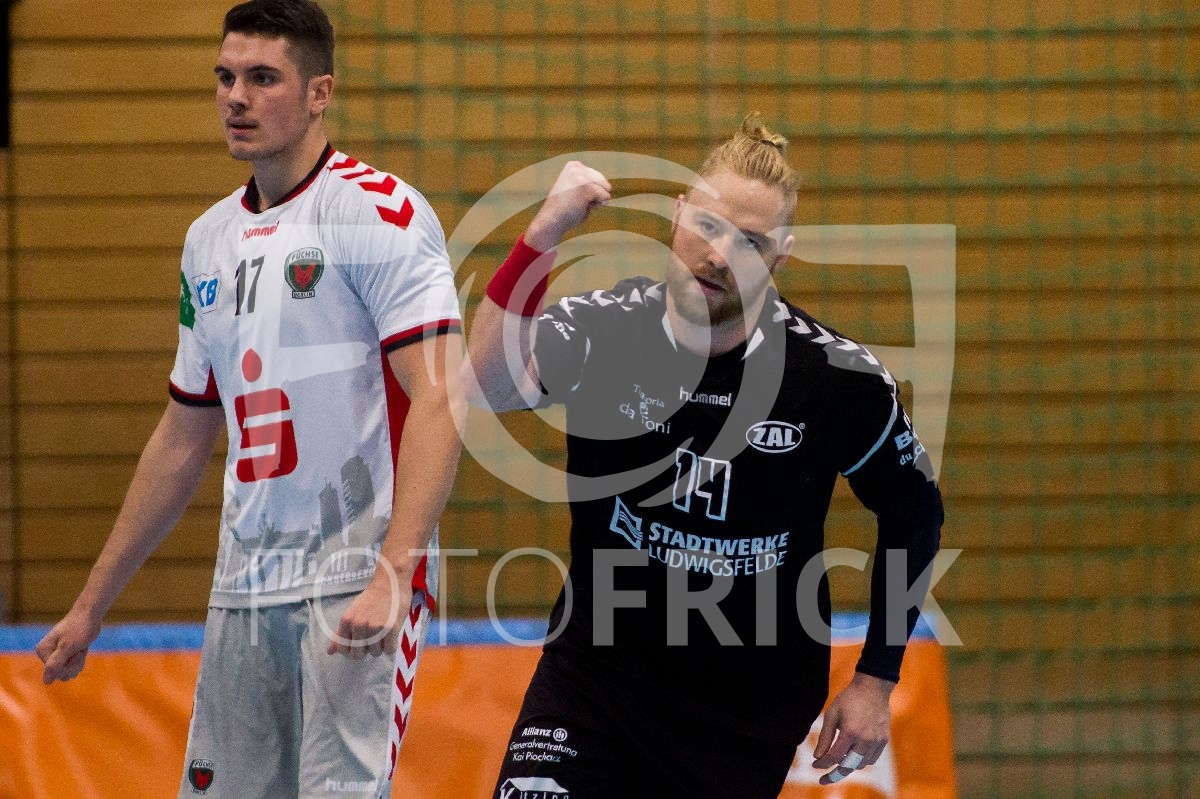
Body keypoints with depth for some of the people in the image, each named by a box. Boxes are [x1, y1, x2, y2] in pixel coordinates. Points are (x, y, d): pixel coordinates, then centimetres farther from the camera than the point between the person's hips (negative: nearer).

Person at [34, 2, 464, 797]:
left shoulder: (380, 213, -7)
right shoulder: (210, 239, 16)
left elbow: (438, 399, -17)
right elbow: (184, 439, 24)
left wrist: (392, 576, -27)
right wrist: (93, 604, 25)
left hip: (357, 580, -7)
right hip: (245, 586, 7)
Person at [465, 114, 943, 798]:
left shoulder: (841, 380, -11)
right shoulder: (602, 330, -10)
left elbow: (915, 513, 4)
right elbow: (489, 387, -30)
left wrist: (877, 680, 4)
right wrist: (545, 234, -38)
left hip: (754, 707, 0)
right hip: (596, 670, 0)